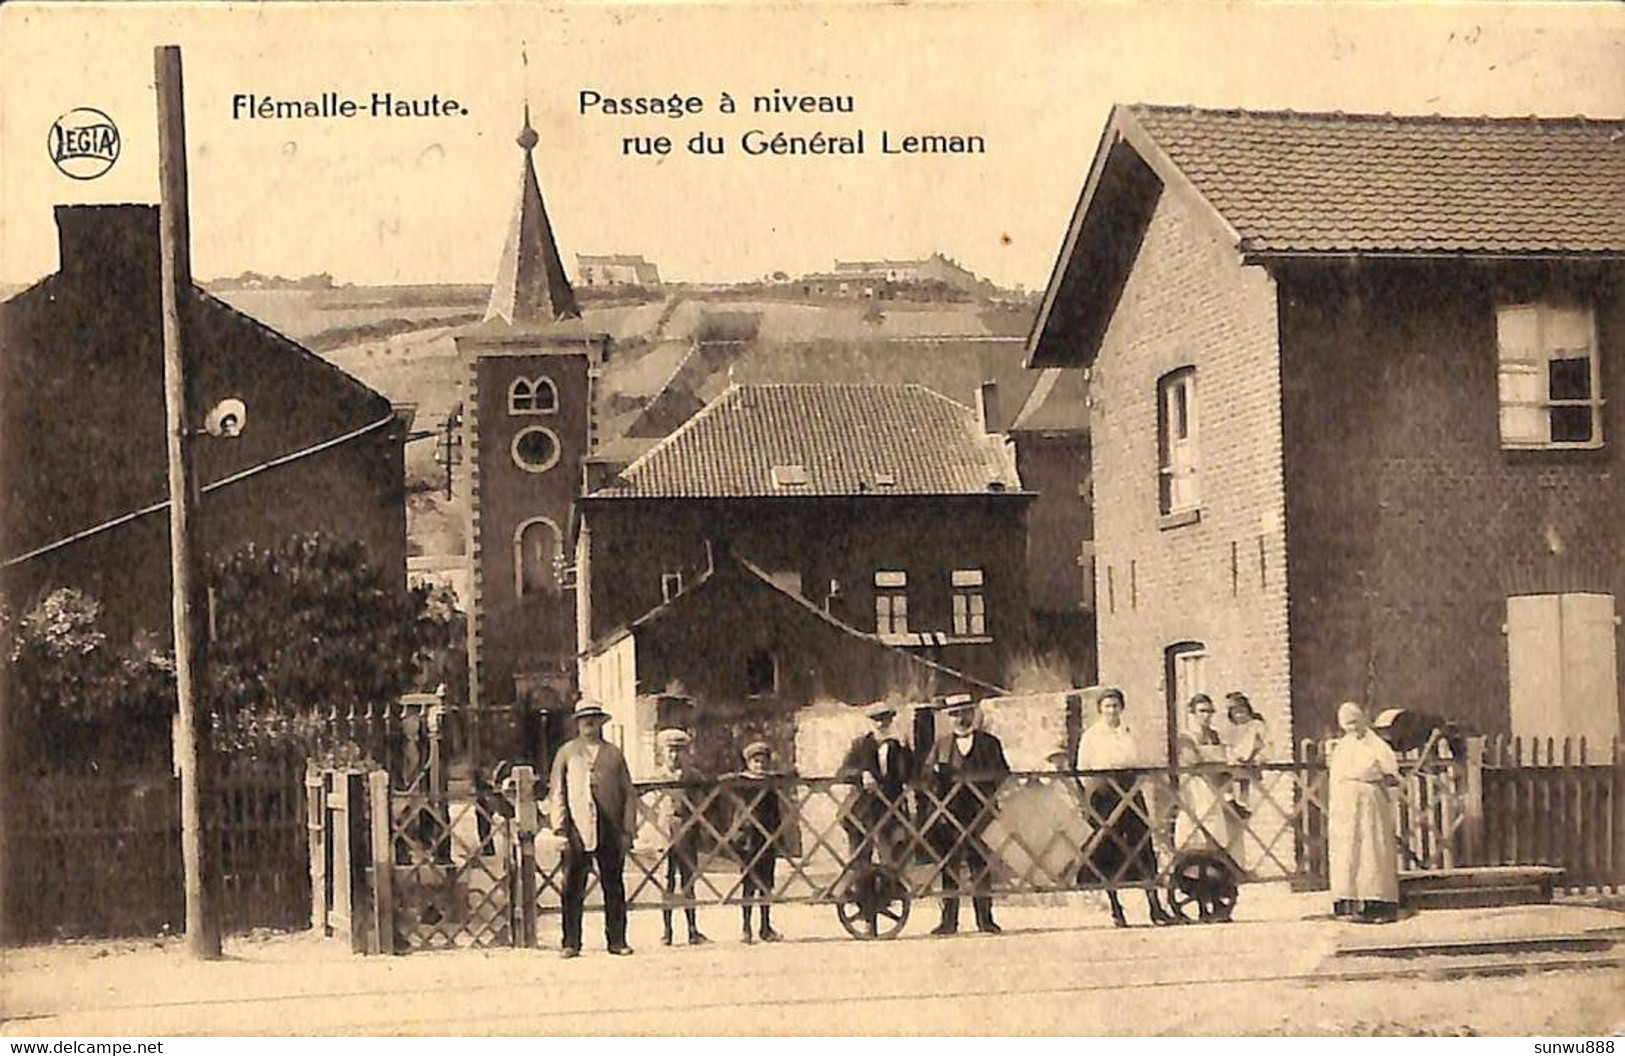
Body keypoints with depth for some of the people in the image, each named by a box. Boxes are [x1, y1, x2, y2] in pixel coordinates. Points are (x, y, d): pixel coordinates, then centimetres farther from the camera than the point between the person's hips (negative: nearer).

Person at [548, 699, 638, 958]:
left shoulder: (614, 754, 14)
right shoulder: (567, 753, 10)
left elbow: (629, 793, 12)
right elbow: (557, 793, 7)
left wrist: (628, 830, 4)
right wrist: (559, 828, -3)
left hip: (610, 829, 1)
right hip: (578, 829, -1)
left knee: (614, 887, 4)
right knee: (573, 889, -3)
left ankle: (617, 940, 10)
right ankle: (571, 943, 2)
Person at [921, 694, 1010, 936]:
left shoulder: (989, 743, 11)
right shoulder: (941, 744, 14)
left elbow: (1002, 776, 7)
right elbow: (926, 774, 8)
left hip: (979, 812, -1)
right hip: (949, 813, 1)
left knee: (980, 865, 0)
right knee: (949, 868, 1)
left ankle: (985, 918, 5)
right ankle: (949, 920, 3)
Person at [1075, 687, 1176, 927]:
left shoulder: (1129, 733, 13)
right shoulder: (1090, 736, 5)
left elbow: (1138, 764, 16)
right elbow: (1083, 771, 3)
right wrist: (1094, 784, -12)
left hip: (1131, 793, 3)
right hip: (1105, 796, -3)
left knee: (1143, 844, -2)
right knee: (1109, 851, -1)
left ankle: (1155, 907, -1)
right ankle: (1116, 910, 6)